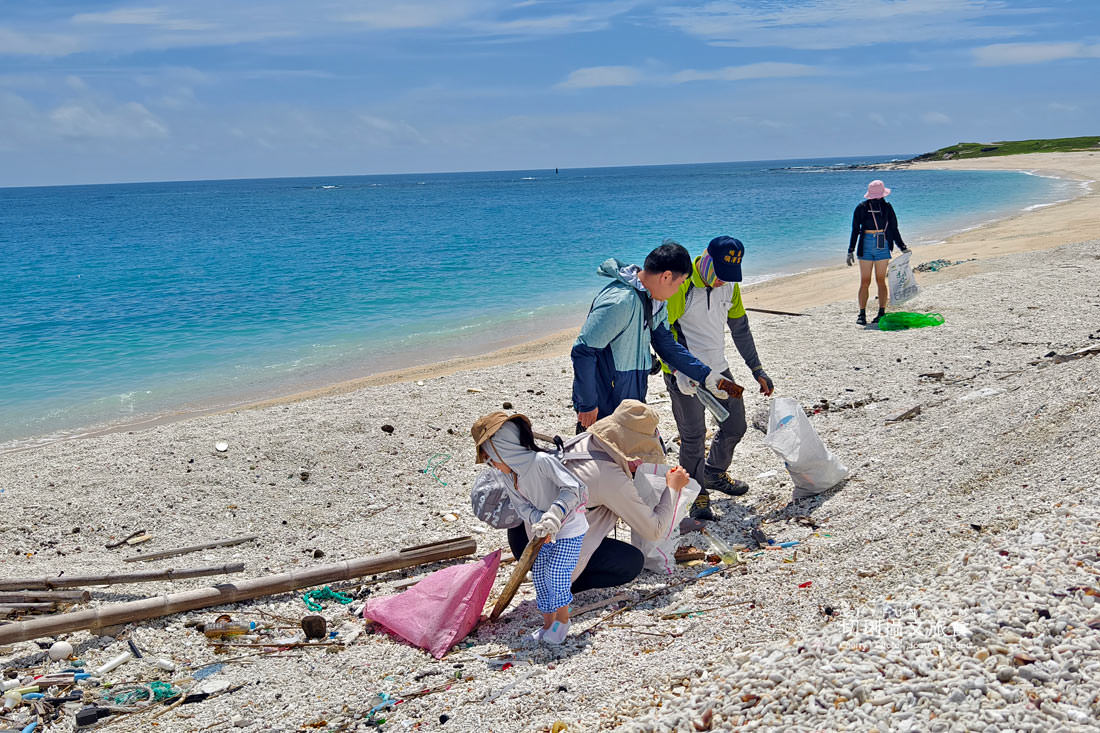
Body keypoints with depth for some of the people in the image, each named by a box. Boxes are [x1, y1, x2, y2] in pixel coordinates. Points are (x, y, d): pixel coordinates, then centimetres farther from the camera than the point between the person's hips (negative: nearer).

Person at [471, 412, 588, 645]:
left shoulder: (542, 461, -26)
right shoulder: (511, 476, 0)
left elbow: (573, 488, -29)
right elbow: (521, 505, -6)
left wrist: (552, 517, -37)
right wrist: (538, 521, -27)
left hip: (569, 529, -8)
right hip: (544, 534, 8)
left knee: (556, 574, -14)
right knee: (539, 576, 6)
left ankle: (562, 619, 7)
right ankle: (548, 625, 20)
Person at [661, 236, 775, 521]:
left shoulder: (730, 285, 3)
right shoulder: (681, 284, -19)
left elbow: (740, 329, 14)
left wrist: (757, 370, 13)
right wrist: (679, 371, -27)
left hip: (718, 368, 7)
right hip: (685, 374, -7)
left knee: (735, 426, 13)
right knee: (694, 436, -4)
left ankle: (715, 475, 38)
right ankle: (697, 493, 15)